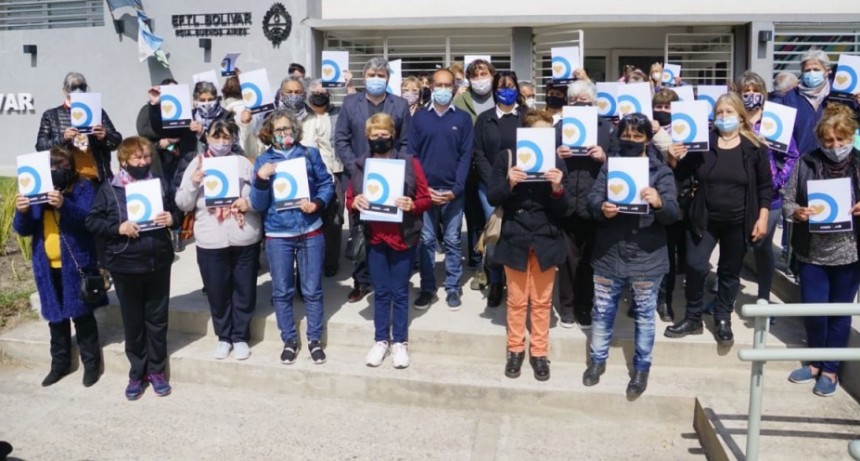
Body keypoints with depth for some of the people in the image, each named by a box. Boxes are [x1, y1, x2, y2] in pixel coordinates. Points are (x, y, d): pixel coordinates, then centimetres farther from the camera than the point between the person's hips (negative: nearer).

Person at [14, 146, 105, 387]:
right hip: (47, 266, 4)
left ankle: (91, 363, 16)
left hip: (76, 264, -4)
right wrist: (22, 212, -20)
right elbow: (23, 229, 2)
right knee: (55, 317, 14)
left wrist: (64, 205, -37)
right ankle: (59, 363, 28)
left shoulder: (83, 188, -5)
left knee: (81, 314, 4)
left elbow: (88, 219, -20)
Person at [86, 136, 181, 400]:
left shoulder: (160, 184, 4)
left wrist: (172, 219, -10)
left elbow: (178, 212, 12)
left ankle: (156, 370, 25)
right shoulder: (109, 189, -3)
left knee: (157, 319, 11)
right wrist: (118, 228, -19)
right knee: (133, 322, 10)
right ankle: (137, 373, 24)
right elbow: (92, 222, -3)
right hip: (125, 265, -2)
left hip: (158, 263, 2)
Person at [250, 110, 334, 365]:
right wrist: (261, 179, -20)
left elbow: (327, 184, 3)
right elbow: (258, 205, -3)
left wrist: (317, 204, -16)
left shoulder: (310, 154, 1)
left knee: (312, 290, 8)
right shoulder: (263, 161, 0)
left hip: (311, 232, 0)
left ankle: (314, 339, 22)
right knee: (281, 292, 9)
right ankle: (289, 340, 24)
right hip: (277, 235, 0)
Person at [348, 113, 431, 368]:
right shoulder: (361, 165, 4)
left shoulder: (410, 162, -4)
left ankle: (400, 342, 20)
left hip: (403, 237, -2)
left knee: (400, 292, 8)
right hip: (374, 238, 2)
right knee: (380, 291, 12)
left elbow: (426, 199, -3)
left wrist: (412, 205, -23)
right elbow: (349, 199, 9)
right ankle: (381, 340, 24)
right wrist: (354, 202, -13)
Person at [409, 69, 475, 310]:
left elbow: (466, 155, -1)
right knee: (426, 240, 6)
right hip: (424, 189, 1)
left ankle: (453, 288, 15)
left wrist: (456, 188, -11)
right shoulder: (419, 117, 5)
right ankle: (427, 288, 16)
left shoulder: (463, 118, 4)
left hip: (453, 191, -1)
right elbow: (412, 154, 2)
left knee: (452, 241, 6)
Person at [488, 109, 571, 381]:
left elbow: (563, 208, -3)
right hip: (515, 239, 0)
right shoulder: (508, 159, -3)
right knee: (516, 300, 12)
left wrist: (558, 188, -23)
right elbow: (492, 198, -6)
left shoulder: (556, 162, -2)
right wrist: (508, 183, -24)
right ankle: (515, 350, 27)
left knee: (542, 301, 11)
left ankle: (539, 353, 24)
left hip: (546, 240, 1)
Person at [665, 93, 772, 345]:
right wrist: (674, 160, -19)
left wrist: (762, 218, -4)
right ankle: (693, 318, 12)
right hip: (704, 218, 0)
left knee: (730, 272, 11)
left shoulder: (755, 146, -3)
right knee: (695, 266, -5)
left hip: (738, 222, 0)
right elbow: (681, 175, 2)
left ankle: (723, 320, 26)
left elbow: (765, 185, 1)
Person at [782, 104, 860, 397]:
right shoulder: (806, 162, -2)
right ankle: (816, 361, 32)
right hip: (812, 251, 1)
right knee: (812, 310, 8)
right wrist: (796, 212, -19)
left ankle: (830, 369, 26)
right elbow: (787, 201, 1)